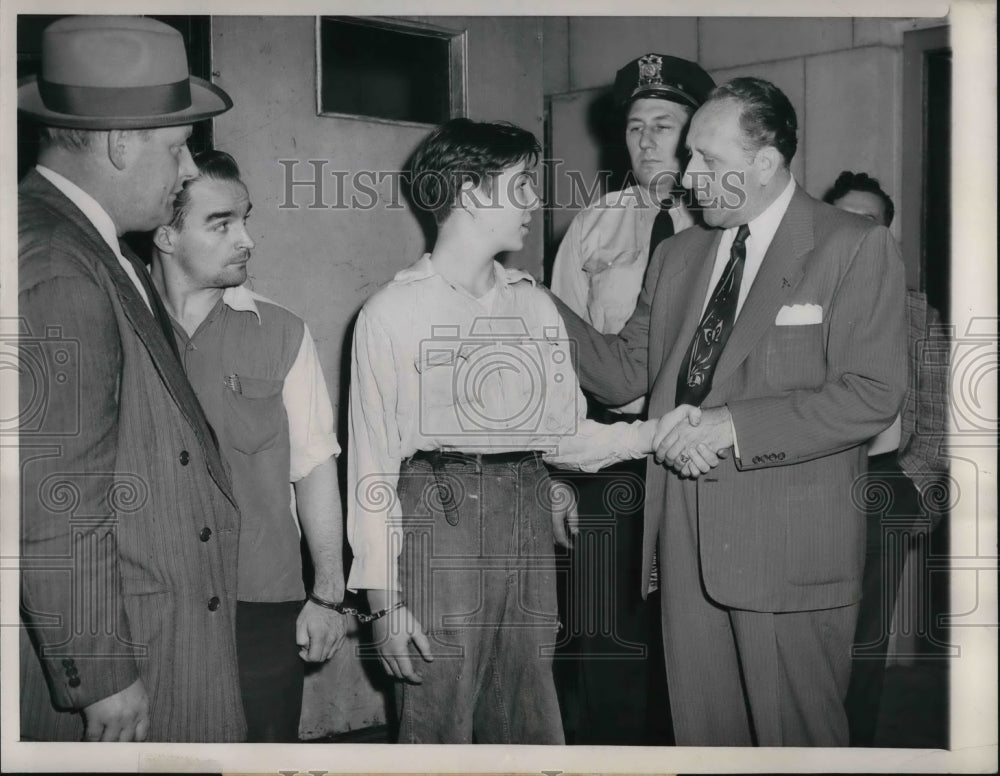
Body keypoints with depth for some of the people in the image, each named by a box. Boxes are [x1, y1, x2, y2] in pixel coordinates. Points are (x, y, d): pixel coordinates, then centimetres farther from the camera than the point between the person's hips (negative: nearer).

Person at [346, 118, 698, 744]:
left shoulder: (535, 305, 12)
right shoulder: (393, 312, -2)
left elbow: (564, 431, 10)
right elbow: (372, 457, -3)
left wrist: (654, 432, -6)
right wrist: (383, 597, -6)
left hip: (526, 522, 5)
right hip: (438, 524, -4)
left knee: (532, 726, 11)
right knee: (438, 724, 2)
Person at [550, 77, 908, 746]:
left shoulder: (857, 247, -4)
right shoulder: (678, 256, 15)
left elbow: (872, 394, -13)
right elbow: (627, 372, 14)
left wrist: (734, 427, -17)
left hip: (791, 542, -5)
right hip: (687, 535, 5)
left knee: (795, 737, 6)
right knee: (700, 729, 13)